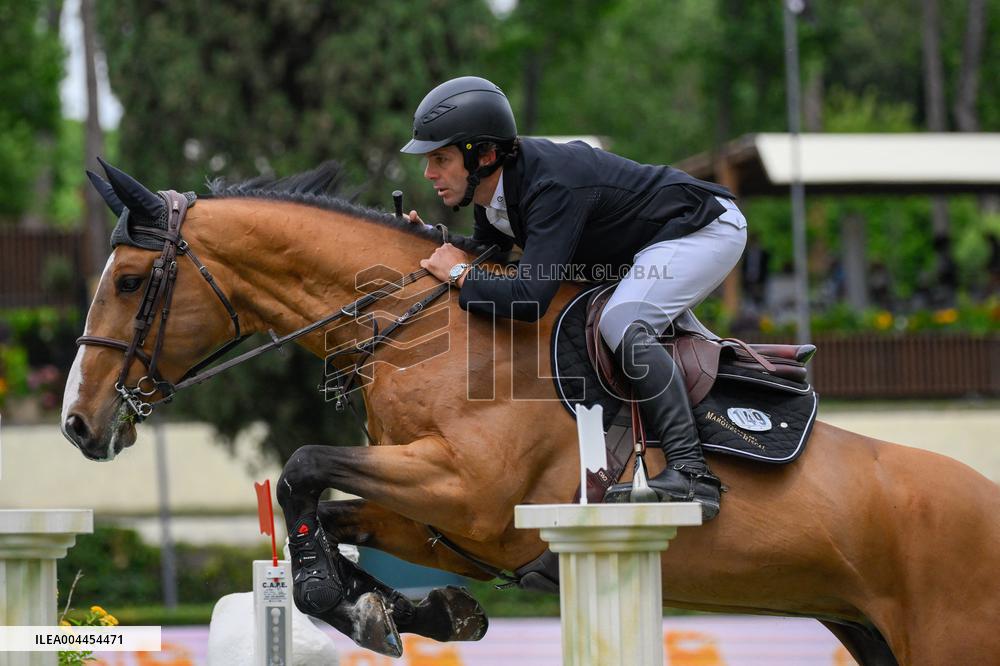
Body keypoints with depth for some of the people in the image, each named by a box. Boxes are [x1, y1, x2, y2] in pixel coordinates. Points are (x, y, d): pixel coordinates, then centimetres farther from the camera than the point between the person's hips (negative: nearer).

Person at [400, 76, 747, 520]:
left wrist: (459, 274, -29)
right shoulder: (492, 190, -7)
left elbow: (527, 299, -44)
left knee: (622, 324, -29)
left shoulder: (552, 187, -35)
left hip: (709, 228, -10)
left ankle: (691, 475, -33)